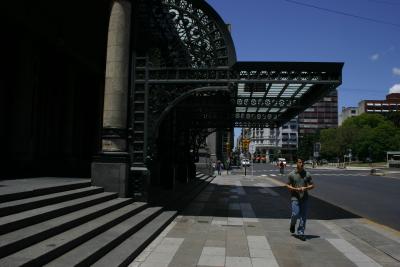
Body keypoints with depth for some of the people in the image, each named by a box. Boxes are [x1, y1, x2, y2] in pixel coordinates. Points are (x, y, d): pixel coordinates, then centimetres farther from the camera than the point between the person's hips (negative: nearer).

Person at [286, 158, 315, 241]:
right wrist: (295, 189, -16)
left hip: (304, 198, 2)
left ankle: (300, 233, 14)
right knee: (295, 214, -9)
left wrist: (305, 188, -13)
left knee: (303, 217, 2)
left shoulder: (307, 174, 3)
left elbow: (312, 185, 7)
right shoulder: (291, 174, -1)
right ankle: (292, 224, 25)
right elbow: (287, 185, 2)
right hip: (295, 197, -2)